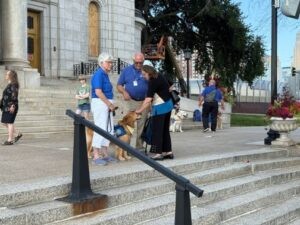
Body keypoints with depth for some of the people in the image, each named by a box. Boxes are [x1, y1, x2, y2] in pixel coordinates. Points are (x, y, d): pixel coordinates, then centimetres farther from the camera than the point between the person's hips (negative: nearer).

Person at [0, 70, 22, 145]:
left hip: (10, 107, -10)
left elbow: (14, 96, -19)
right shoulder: (9, 84, 17)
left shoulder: (13, 85, -12)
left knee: (10, 122, -5)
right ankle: (17, 134, 18)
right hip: (7, 107, 10)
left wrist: (13, 106, -25)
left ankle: (10, 140, 0)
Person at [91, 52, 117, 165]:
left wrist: (111, 105, 10)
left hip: (107, 104, 10)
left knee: (109, 129, 11)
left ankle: (105, 154, 18)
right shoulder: (98, 74, -13)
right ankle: (96, 156, -5)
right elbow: (98, 92, -21)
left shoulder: (105, 74, 15)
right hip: (100, 103, -10)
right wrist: (110, 104, -15)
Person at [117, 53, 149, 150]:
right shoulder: (126, 70, 5)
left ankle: (139, 147, 16)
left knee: (141, 126, 7)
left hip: (143, 102, 1)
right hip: (130, 101, -1)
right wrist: (124, 92, -15)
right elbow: (119, 85, 6)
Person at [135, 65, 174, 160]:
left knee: (157, 131, -4)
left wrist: (140, 110, -14)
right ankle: (168, 151, 18)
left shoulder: (152, 81, -17)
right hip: (168, 105, 9)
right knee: (165, 129, 14)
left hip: (160, 107, -9)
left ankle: (158, 153, -3)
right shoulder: (159, 77, 10)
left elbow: (148, 99, -21)